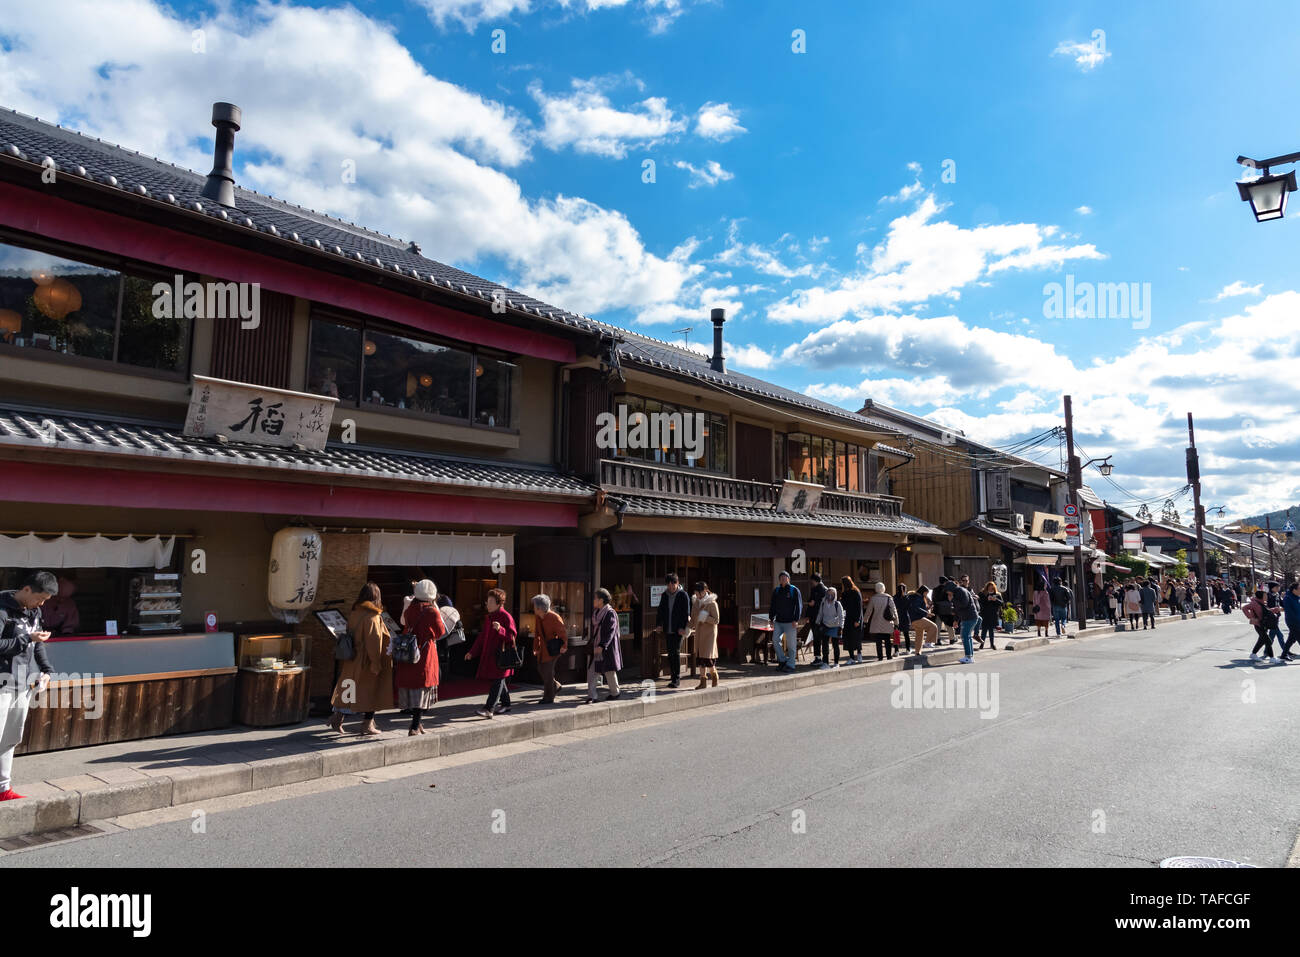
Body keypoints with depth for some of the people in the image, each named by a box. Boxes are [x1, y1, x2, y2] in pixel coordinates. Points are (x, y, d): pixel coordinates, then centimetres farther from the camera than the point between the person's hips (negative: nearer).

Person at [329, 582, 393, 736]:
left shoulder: (353, 614, 3)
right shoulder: (373, 617, -18)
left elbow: (350, 637, 11)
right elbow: (374, 642, -22)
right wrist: (376, 664, -18)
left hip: (352, 660, 7)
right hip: (367, 660, -7)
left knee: (348, 691, 17)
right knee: (370, 691, 6)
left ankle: (337, 718, 17)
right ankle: (367, 725, 12)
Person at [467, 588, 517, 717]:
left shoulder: (506, 616, -11)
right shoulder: (488, 617, 14)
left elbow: (512, 635, -16)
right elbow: (482, 636, 20)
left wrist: (500, 629, -33)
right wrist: (473, 652, 17)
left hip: (502, 655, -8)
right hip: (489, 655, 8)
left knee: (497, 681, -9)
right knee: (500, 681, 16)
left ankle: (489, 709, -15)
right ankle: (506, 704, 29)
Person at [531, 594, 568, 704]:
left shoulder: (554, 617, -20)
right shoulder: (537, 617, 2)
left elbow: (563, 632, -13)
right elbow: (537, 633, 13)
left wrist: (564, 646, -9)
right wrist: (536, 647, 9)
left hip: (552, 648, -8)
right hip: (543, 647, 8)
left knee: (547, 671, -5)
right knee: (541, 668, 14)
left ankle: (549, 698, 7)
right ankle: (556, 686, 35)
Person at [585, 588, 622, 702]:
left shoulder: (610, 613, -15)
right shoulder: (596, 612, 11)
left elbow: (610, 632, -19)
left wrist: (602, 646, -25)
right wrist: (592, 643, 17)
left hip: (607, 647, -8)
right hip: (596, 647, 8)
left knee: (609, 671, 6)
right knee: (591, 670, 1)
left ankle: (615, 693, 26)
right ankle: (591, 696, 2)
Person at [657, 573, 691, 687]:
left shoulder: (683, 595, -5)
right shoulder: (664, 595, 10)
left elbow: (687, 612, -7)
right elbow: (661, 610, 17)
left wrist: (683, 627, -14)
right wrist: (660, 624, 7)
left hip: (678, 629, -5)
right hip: (667, 629, 5)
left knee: (675, 652, -10)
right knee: (670, 653, 10)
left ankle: (676, 678, -8)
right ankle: (673, 675, 22)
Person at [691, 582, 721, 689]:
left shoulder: (712, 603, -10)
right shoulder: (696, 602, 10)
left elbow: (716, 620, -11)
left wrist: (705, 617, -19)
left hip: (709, 633, -6)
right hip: (699, 632, 6)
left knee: (708, 656, -10)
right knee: (700, 656, 4)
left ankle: (714, 675, 13)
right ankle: (703, 681, 7)